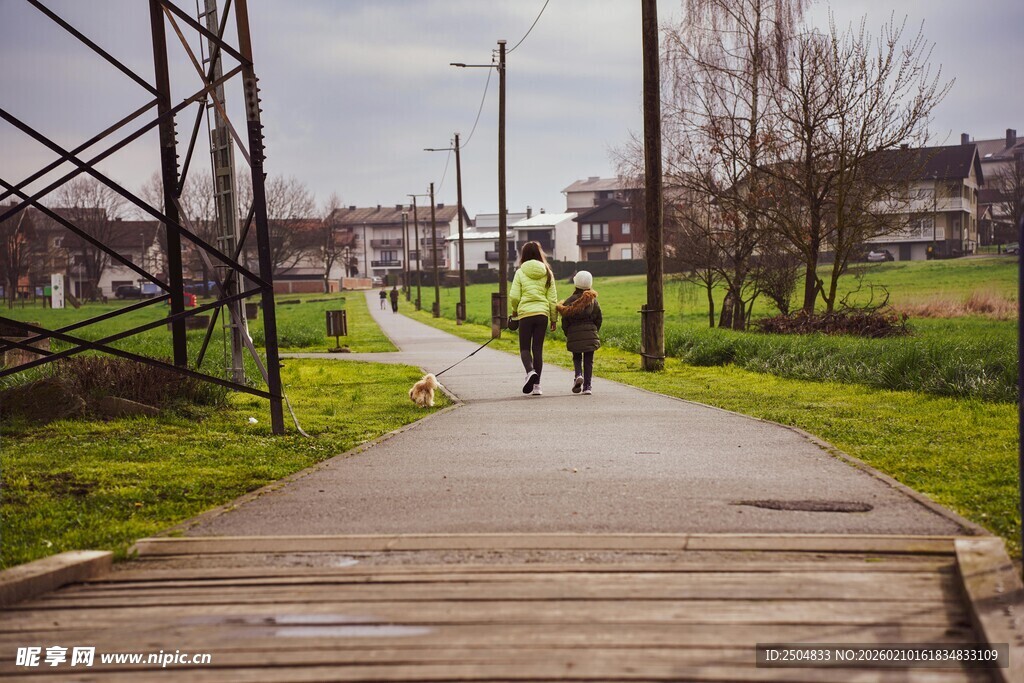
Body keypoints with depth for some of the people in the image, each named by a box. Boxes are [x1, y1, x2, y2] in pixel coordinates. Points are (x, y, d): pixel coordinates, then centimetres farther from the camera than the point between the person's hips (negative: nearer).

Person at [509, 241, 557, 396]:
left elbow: (514, 296, -5)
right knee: (538, 349, 8)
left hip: (525, 313, -2)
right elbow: (553, 299, 6)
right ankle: (536, 385, 8)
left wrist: (514, 310, 14)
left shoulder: (520, 273, -3)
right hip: (542, 313, 3)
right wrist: (554, 319, 14)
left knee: (525, 348, 7)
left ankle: (530, 371, -21)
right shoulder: (547, 273, 5)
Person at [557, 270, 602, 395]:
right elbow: (598, 319, 5)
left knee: (577, 357, 16)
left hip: (574, 335, -1)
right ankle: (587, 386, 2)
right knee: (588, 360, 7)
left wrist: (568, 334, 14)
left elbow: (565, 321, -1)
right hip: (590, 335, 1)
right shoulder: (593, 301, 0)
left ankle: (578, 375, -11)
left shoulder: (570, 301, -4)